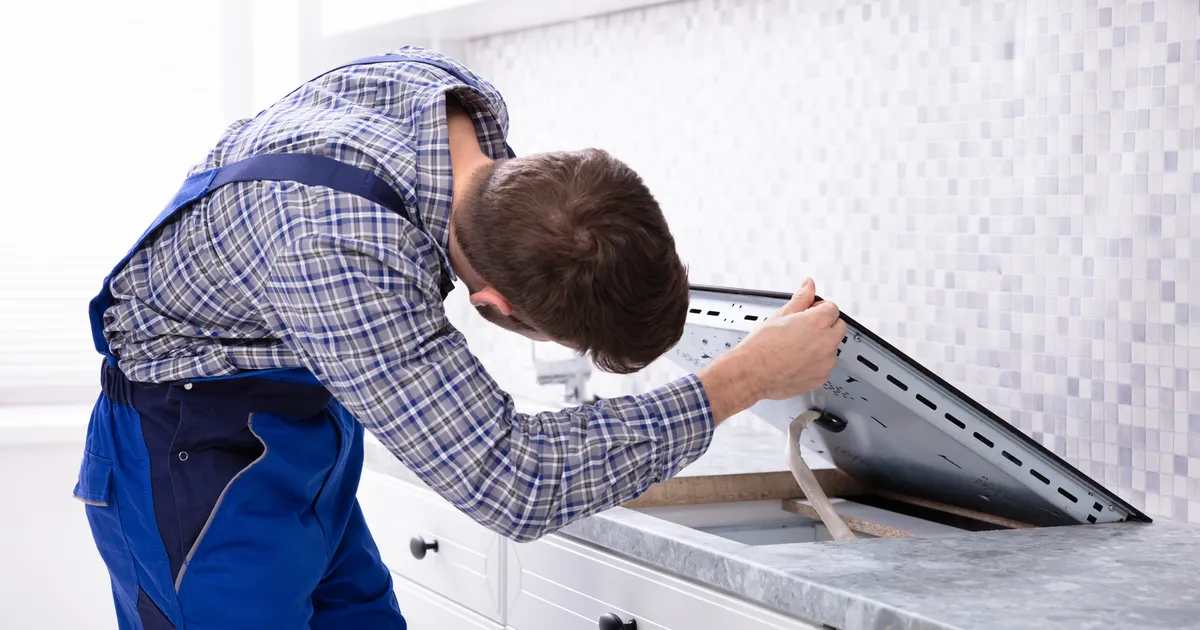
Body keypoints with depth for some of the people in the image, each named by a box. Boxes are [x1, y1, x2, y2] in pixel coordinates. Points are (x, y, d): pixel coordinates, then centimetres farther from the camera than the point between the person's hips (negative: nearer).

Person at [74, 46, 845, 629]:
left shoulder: (468, 97, -14)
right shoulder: (339, 253, -40)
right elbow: (509, 482, -35)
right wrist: (743, 381, -31)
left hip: (310, 441, 8)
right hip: (200, 455, -8)